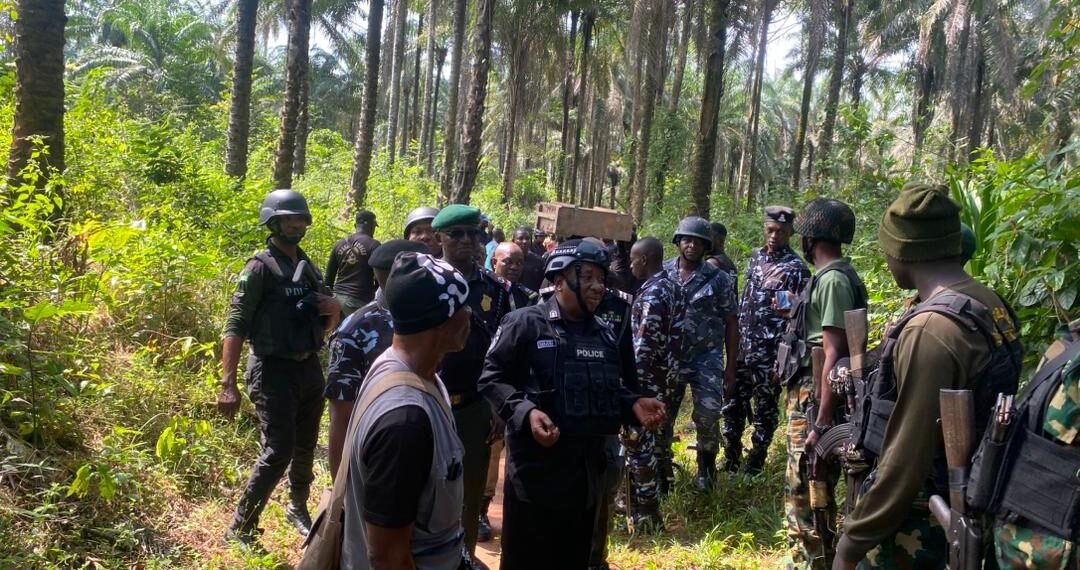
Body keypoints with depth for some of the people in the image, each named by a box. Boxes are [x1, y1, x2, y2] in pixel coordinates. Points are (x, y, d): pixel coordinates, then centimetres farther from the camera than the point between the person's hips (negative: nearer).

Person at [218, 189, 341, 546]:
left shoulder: (308, 267, 11)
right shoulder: (260, 267, -10)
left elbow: (325, 325, 20)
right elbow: (235, 326, -15)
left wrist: (334, 309, -5)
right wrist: (228, 385, -23)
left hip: (309, 368, 7)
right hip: (274, 371, -7)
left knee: (306, 449, 16)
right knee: (277, 453, -10)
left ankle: (297, 509, 37)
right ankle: (240, 529, 5)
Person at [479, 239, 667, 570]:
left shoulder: (607, 334, 12)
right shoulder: (526, 323, -10)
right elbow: (491, 378, -10)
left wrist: (634, 405, 1)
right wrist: (525, 412, -24)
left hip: (590, 464, 6)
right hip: (536, 464, -6)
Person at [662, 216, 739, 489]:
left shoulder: (718, 279, -3)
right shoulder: (662, 273, 1)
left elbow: (731, 324, 1)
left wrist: (731, 366, -2)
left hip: (706, 357, -1)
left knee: (708, 416, -5)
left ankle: (706, 469, 18)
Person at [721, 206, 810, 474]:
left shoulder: (796, 268, -9)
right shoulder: (755, 257, 10)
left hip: (771, 353, -6)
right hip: (742, 348, 6)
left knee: (765, 411, 6)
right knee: (733, 406, 11)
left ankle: (754, 467, 18)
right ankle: (730, 463, 24)